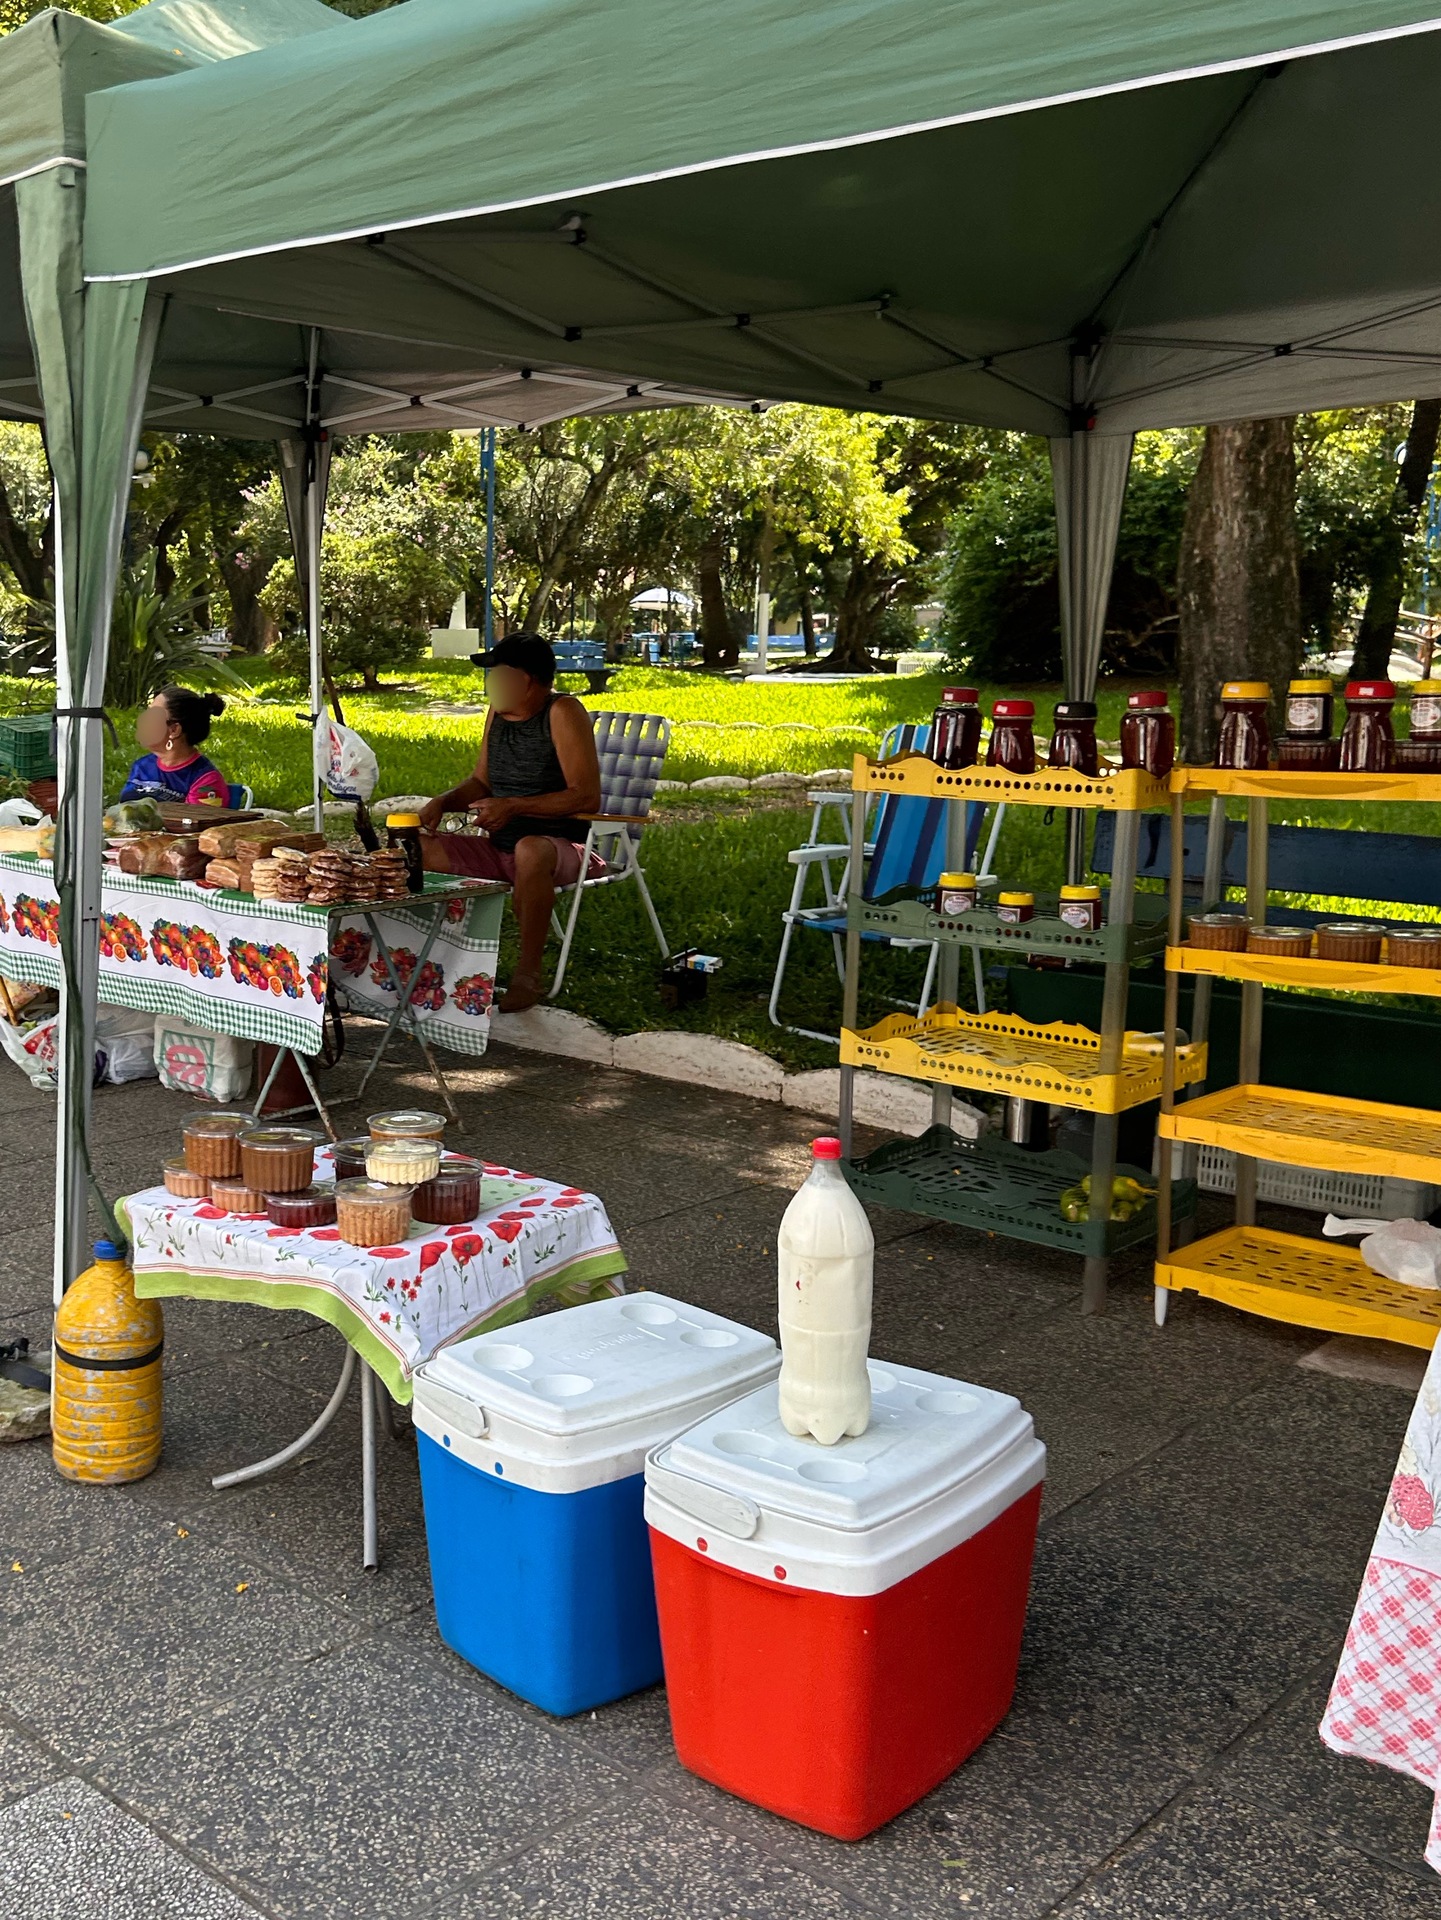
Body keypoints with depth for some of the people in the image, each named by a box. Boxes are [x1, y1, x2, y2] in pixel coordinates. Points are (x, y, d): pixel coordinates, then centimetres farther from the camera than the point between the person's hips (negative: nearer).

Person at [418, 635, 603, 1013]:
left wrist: (514, 806, -23)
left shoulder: (562, 712, -13)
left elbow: (587, 797, -20)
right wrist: (443, 801, 0)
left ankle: (528, 976, -29)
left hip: (560, 849, -8)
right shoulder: (498, 712, 9)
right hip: (497, 850, 8)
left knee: (530, 849, -42)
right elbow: (481, 782, 21)